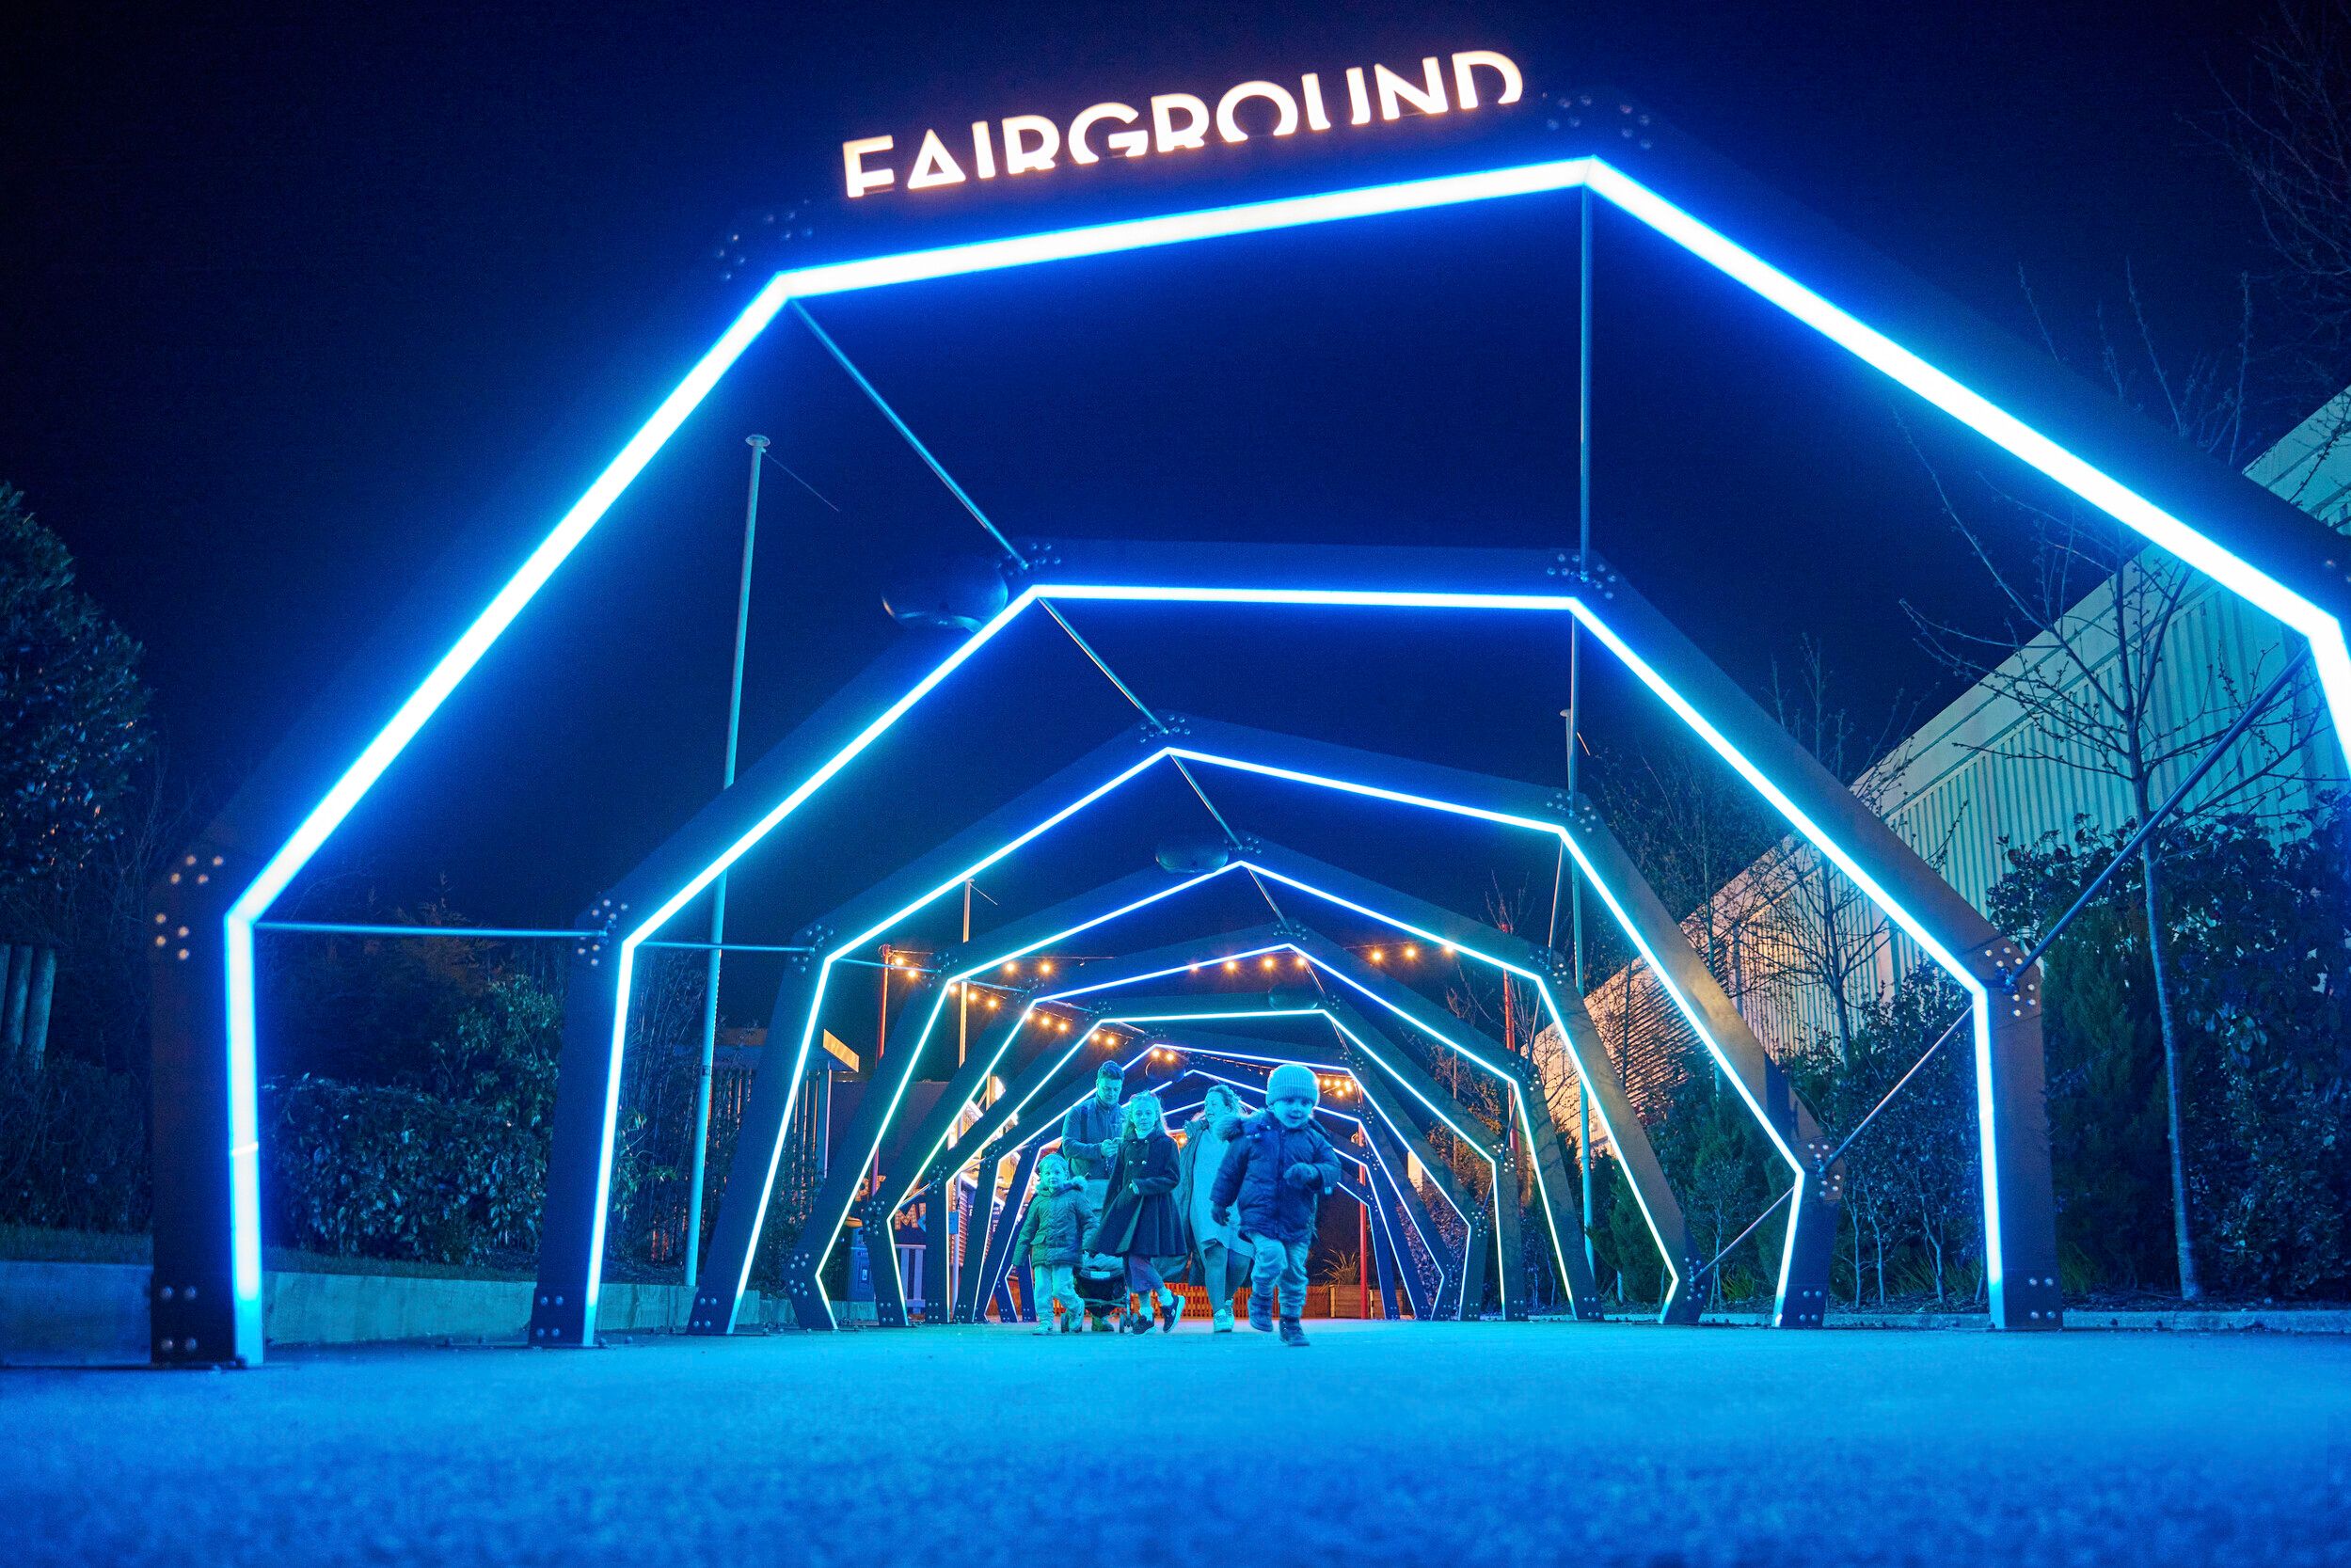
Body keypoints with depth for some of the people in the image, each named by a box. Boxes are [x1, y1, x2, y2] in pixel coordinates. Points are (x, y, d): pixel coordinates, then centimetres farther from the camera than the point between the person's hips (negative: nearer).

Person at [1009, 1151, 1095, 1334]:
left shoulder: (1075, 1196, 4)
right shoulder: (1039, 1200, 13)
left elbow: (1089, 1222, 5)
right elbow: (1027, 1229, 19)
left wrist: (1087, 1247, -7)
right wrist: (1019, 1256, 16)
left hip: (1065, 1252, -4)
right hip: (1041, 1251, 4)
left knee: (1061, 1288, -10)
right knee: (1042, 1288, -3)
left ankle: (1076, 1307, 17)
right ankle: (1045, 1321, 7)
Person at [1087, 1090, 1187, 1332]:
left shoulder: (1166, 1144, -1)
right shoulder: (1126, 1146, 12)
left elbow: (1172, 1179, -6)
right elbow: (1116, 1182, 15)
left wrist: (1144, 1185, -17)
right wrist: (1105, 1216, 15)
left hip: (1154, 1209, -5)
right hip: (1127, 1206, 5)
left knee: (1138, 1258, -14)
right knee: (1131, 1260, 2)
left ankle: (1168, 1300, 4)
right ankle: (1145, 1312, 10)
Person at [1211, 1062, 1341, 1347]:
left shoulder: (1314, 1139, 4)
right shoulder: (1253, 1132, 0)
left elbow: (1333, 1168, -3)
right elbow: (1231, 1169, 11)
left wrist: (1312, 1172, -25)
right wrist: (1219, 1202, 18)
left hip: (1297, 1222, 3)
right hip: (1259, 1215, -2)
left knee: (1295, 1272, 7)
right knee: (1272, 1257, -22)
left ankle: (1291, 1322, 28)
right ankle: (1260, 1299, 7)